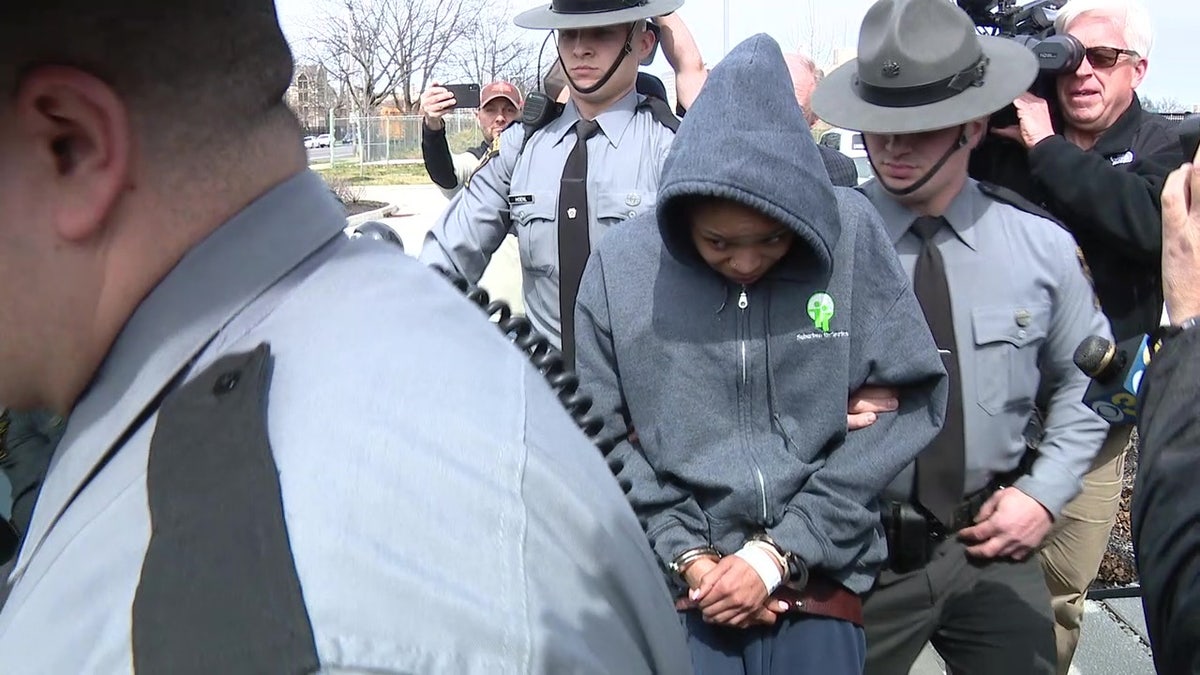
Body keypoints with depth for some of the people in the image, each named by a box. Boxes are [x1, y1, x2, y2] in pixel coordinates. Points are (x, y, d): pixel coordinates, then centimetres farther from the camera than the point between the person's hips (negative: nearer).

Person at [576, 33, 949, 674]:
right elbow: (604, 435, 0)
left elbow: (907, 402, -6)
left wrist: (781, 553, -9)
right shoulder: (620, 263, -6)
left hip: (817, 575, 0)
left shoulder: (851, 235, -8)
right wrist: (687, 555, -8)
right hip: (675, 579, 1)